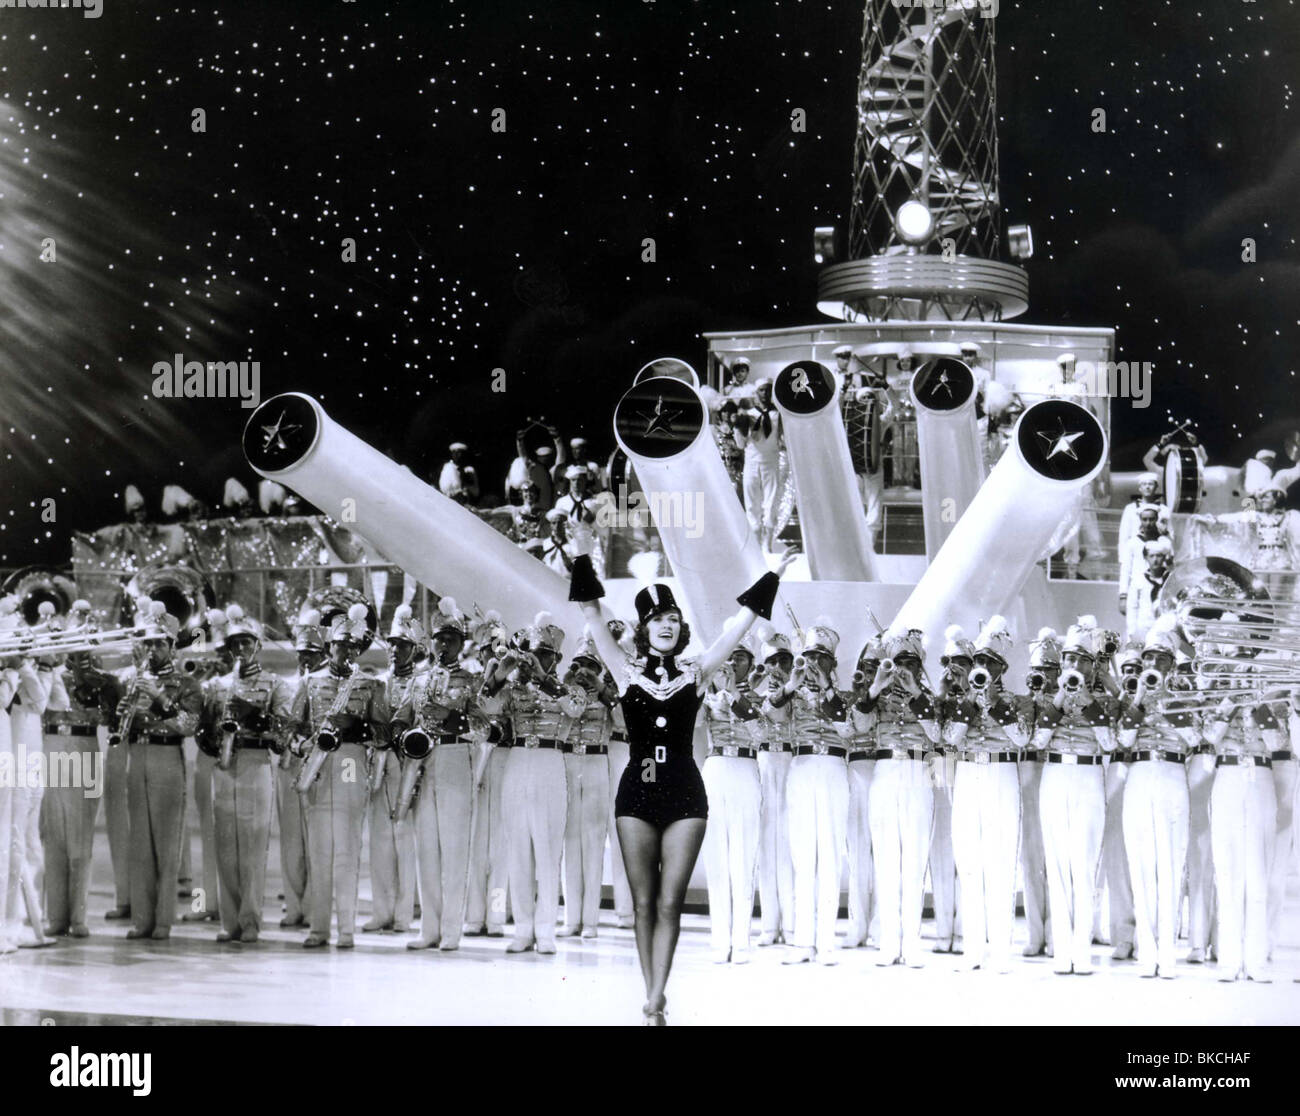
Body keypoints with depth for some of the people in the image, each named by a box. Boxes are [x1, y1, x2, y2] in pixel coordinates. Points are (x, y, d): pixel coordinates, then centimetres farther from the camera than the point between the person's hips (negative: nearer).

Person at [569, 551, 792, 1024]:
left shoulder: (696, 673, 7)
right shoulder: (626, 671, 6)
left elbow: (738, 625, 5)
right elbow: (593, 617, 2)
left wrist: (771, 578, 2)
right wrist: (582, 561, -4)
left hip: (684, 791, 0)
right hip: (637, 790, 0)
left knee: (669, 902, -3)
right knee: (644, 903, 3)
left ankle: (655, 1000, -4)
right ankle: (654, 998, 8)